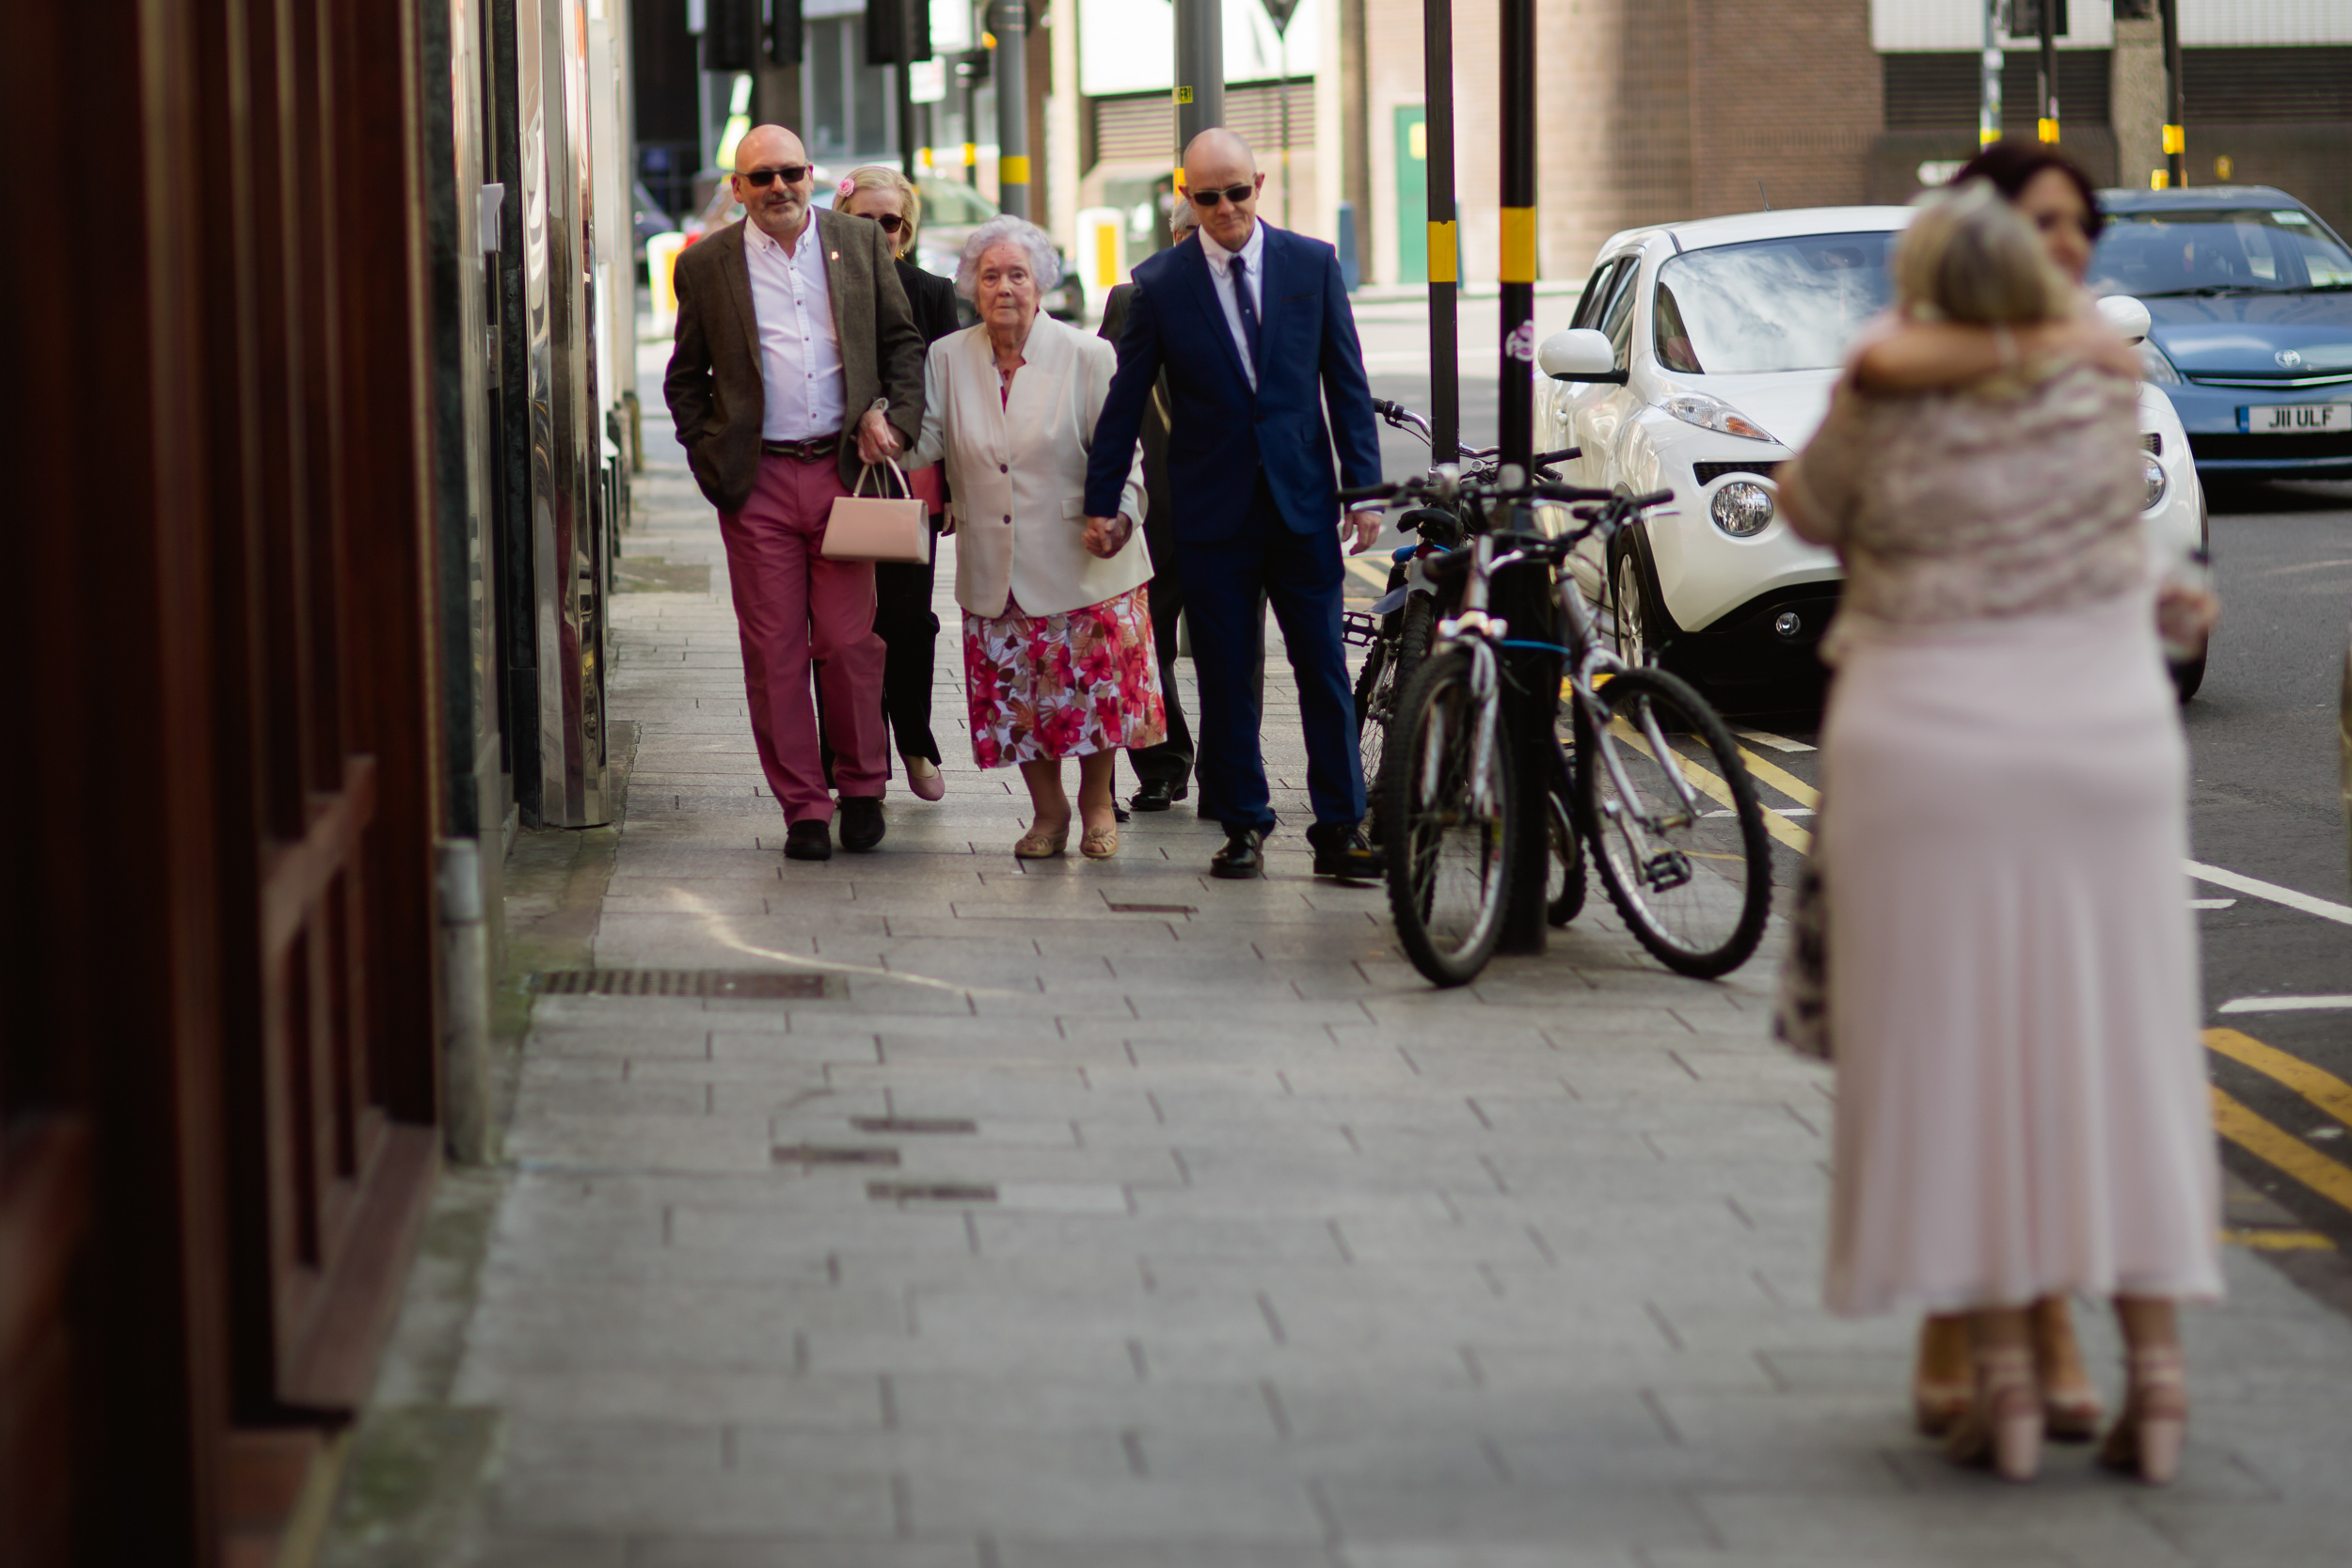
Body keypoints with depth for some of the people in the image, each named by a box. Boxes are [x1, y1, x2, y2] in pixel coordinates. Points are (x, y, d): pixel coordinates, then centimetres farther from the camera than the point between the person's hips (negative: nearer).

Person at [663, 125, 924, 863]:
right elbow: (685, 379, 11)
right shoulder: (706, 264, 5)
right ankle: (802, 807, 9)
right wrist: (710, 459, 1)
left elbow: (902, 341, 14)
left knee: (850, 641, -1)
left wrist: (893, 416, -1)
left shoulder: (860, 244, 7)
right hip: (758, 482, 0)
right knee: (774, 650, 1)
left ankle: (861, 784, 18)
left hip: (842, 469, 0)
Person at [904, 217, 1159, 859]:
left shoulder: (1087, 357, -2)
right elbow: (925, 443, 4)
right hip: (994, 570, 2)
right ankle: (1048, 810, 22)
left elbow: (1122, 451, -1)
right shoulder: (948, 359, 5)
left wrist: (1119, 514, -19)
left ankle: (1097, 803, 22)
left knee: (1094, 684, -2)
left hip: (1080, 560, -2)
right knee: (1016, 699, 2)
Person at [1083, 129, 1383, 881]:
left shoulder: (1312, 263, 4)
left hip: (1302, 503, 0)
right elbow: (1125, 400, 5)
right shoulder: (1159, 284, 1)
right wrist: (1101, 500, 4)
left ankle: (1340, 831, 4)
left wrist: (1364, 487, 0)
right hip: (1213, 510, 0)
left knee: (1324, 670, 0)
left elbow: (1347, 382, 5)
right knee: (1224, 677, 4)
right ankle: (1242, 827, 13)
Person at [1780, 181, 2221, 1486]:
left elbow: (1811, 509, 8)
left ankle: (2002, 1373, 1)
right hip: (2107, 744, 3)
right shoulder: (2101, 385, -1)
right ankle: (2154, 1368, 4)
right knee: (2120, 1050, 6)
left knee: (1956, 1052, 3)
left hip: (1930, 753, -2)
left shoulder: (1886, 400, -10)